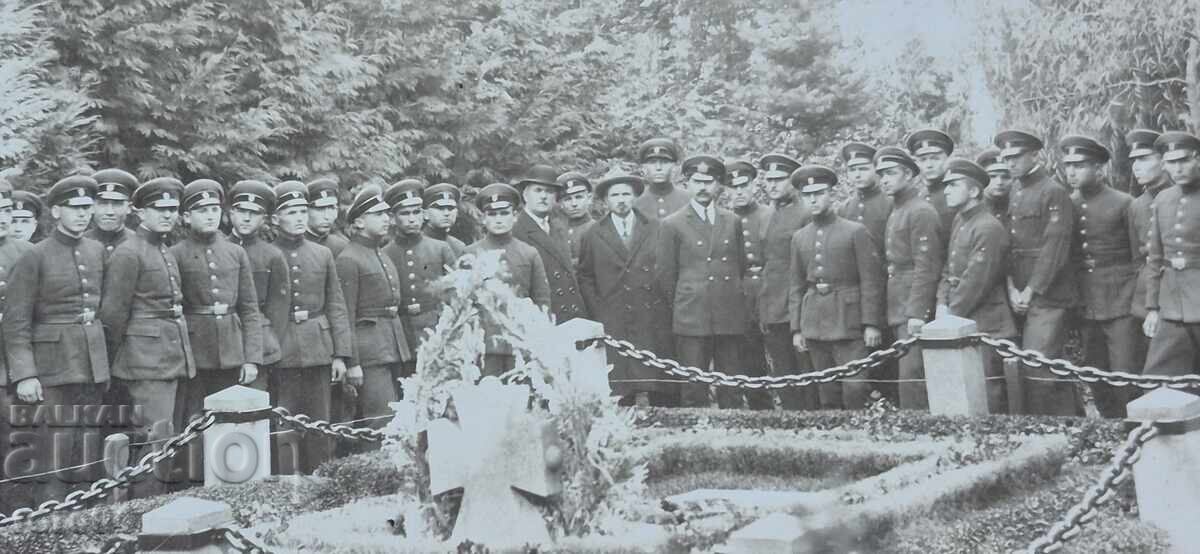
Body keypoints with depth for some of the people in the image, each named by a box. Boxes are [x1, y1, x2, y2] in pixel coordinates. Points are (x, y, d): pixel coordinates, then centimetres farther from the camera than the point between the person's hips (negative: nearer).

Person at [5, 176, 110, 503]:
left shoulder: (97, 252, 10)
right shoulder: (34, 258, -6)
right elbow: (15, 323, -9)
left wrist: (106, 365, 13)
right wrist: (24, 375, -16)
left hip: (94, 366, 5)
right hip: (54, 369, -5)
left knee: (89, 460, 8)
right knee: (56, 457, -5)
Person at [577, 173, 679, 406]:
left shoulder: (656, 229, 10)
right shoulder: (593, 236, 8)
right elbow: (585, 278, 11)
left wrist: (667, 307, 3)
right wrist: (597, 312, 2)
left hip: (655, 325, 1)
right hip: (613, 327, -1)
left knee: (664, 396, 0)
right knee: (618, 397, -2)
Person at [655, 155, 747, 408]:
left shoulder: (733, 221, 13)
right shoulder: (672, 224, 2)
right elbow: (664, 274, 5)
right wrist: (681, 305, 9)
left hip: (730, 318, 3)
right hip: (691, 318, -3)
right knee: (693, 391, -3)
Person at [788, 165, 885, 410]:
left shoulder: (856, 232, -2)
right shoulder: (799, 238, 12)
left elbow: (871, 280, -5)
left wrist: (871, 324, -10)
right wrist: (796, 328, 9)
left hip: (848, 323, -4)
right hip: (814, 324, 4)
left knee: (856, 390, -9)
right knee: (828, 396, 8)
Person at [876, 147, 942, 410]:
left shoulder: (921, 212, -10)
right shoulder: (896, 212, 18)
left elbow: (926, 268, -16)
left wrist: (917, 313, -21)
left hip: (915, 309, -9)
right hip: (898, 310, 9)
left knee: (911, 377, -11)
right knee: (907, 374, 11)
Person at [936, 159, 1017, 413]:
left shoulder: (989, 229, -16)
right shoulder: (959, 220, 12)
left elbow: (975, 282, -18)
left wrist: (950, 316, -12)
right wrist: (942, 304, 1)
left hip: (985, 326, -8)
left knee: (989, 397, -4)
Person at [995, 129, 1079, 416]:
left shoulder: (1054, 192, -8)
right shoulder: (1014, 191, 15)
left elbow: (1055, 248, -13)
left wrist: (1030, 291, -15)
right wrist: (1011, 287, -1)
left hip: (1046, 295, -7)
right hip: (1022, 296, 7)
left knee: (1037, 371, -10)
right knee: (1055, 369, 13)